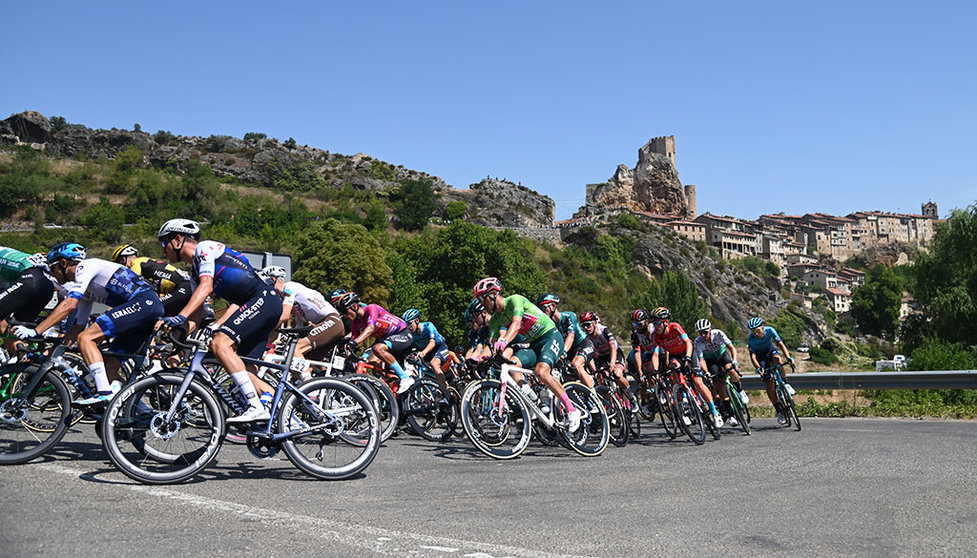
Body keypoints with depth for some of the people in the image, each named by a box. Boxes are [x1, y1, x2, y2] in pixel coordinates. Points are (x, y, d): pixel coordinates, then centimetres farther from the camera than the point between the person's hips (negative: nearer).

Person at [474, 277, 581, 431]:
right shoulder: (495, 320, 6)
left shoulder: (514, 300, -15)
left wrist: (504, 341, -50)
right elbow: (495, 342, -3)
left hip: (551, 337, -6)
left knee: (540, 372, -31)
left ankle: (572, 410, -16)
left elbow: (516, 324, -32)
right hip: (532, 344, 6)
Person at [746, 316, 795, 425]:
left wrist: (788, 357, -41)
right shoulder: (751, 339, -27)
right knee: (768, 382, -12)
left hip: (771, 352, 1)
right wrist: (758, 368, -47)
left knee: (777, 359, -37)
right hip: (761, 357, -1)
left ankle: (785, 384, -17)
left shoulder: (770, 330, -25)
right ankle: (779, 410, -4)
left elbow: (781, 344, -28)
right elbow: (752, 355, -30)